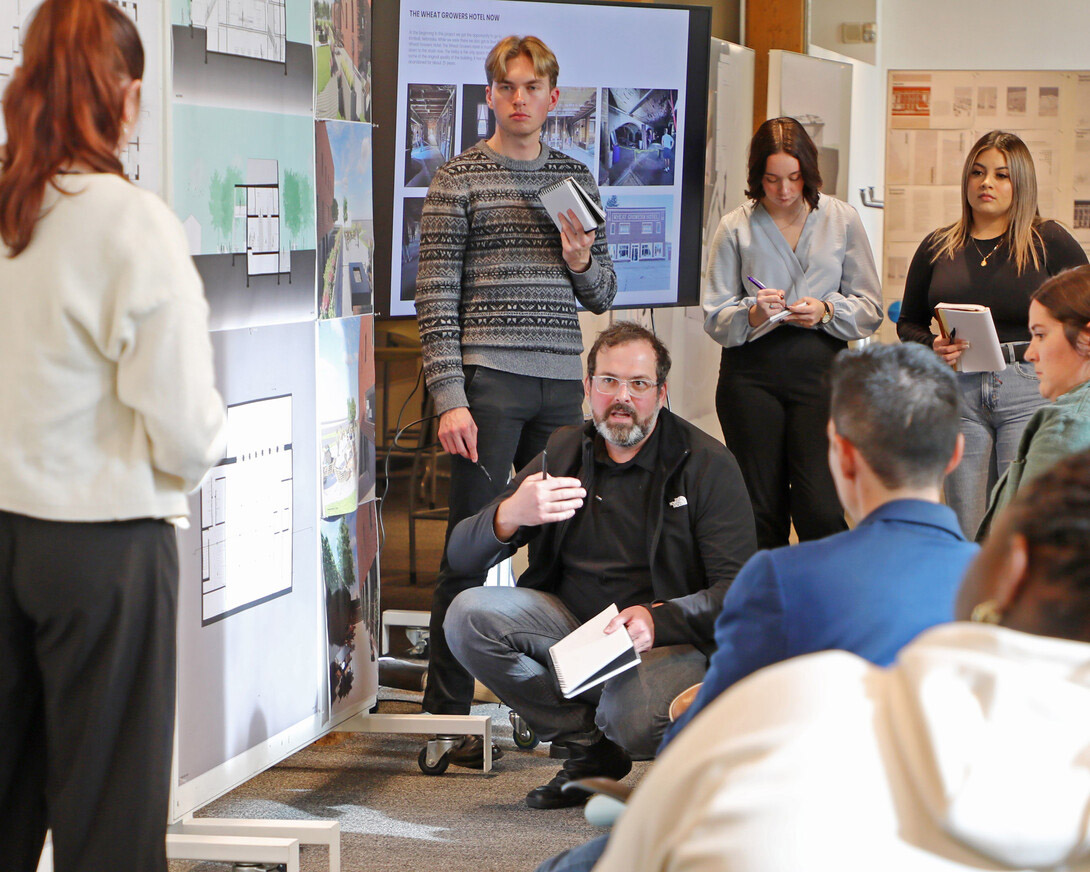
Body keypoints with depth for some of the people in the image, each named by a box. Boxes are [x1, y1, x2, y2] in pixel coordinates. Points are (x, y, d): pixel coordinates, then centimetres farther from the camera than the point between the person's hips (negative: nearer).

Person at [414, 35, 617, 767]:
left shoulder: (576, 178, 14)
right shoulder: (458, 180, 0)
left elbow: (604, 296, 19)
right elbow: (436, 296, -4)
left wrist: (583, 261, -4)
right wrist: (449, 399, -12)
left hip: (561, 383, 4)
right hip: (488, 382, -4)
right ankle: (448, 716, 4)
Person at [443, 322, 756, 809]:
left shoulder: (707, 465, -6)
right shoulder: (563, 454, 6)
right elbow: (462, 557, 1)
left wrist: (657, 619, -32)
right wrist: (509, 516, -23)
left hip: (672, 641, -5)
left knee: (631, 716, -38)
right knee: (469, 614, -20)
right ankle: (589, 751, -7)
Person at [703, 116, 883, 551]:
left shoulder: (841, 220, 7)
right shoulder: (735, 229, 5)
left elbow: (870, 308, 8)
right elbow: (715, 319, 3)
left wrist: (826, 312, -11)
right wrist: (753, 315, -17)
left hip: (820, 370, -1)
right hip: (751, 373, 1)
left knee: (820, 510, -11)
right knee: (761, 511, 3)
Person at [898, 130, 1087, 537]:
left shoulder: (1048, 241, 2)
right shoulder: (938, 248, 11)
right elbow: (908, 323, 18)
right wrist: (932, 347, -2)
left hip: (1029, 392, -3)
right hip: (959, 393, 3)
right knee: (966, 531, 4)